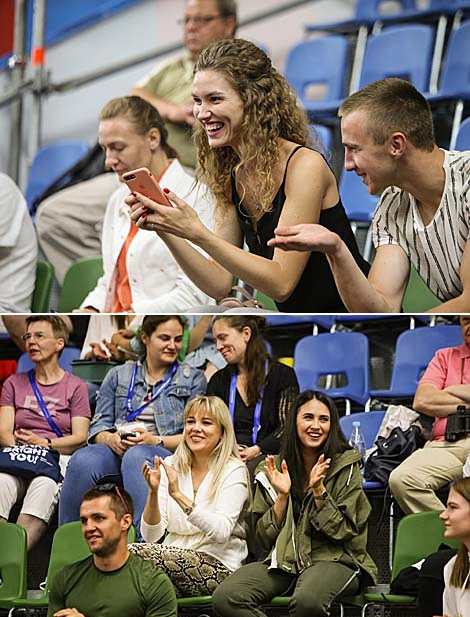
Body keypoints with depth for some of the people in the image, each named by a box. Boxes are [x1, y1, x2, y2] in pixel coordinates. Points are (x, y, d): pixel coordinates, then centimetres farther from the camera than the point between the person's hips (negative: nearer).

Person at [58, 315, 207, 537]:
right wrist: (111, 439, -9)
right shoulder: (119, 375, 23)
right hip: (116, 451, 2)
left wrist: (156, 441, -11)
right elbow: (98, 426, 16)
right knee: (83, 460, -33)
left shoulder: (193, 379, 16)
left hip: (164, 455, -2)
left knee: (136, 456, -40)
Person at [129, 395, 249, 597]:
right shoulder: (171, 466, 11)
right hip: (174, 558, 4)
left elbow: (221, 533, -18)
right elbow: (151, 536, 4)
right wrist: (153, 492, -13)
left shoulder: (234, 471, -1)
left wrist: (179, 495, -25)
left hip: (218, 566, -4)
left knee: (134, 553, -29)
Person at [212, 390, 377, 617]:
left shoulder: (346, 467, 4)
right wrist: (282, 495, -5)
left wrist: (319, 491, -12)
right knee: (225, 598, -27)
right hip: (282, 561, 3)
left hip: (333, 559, -3)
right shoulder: (274, 470, 11)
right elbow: (264, 538, 9)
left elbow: (344, 531, -1)